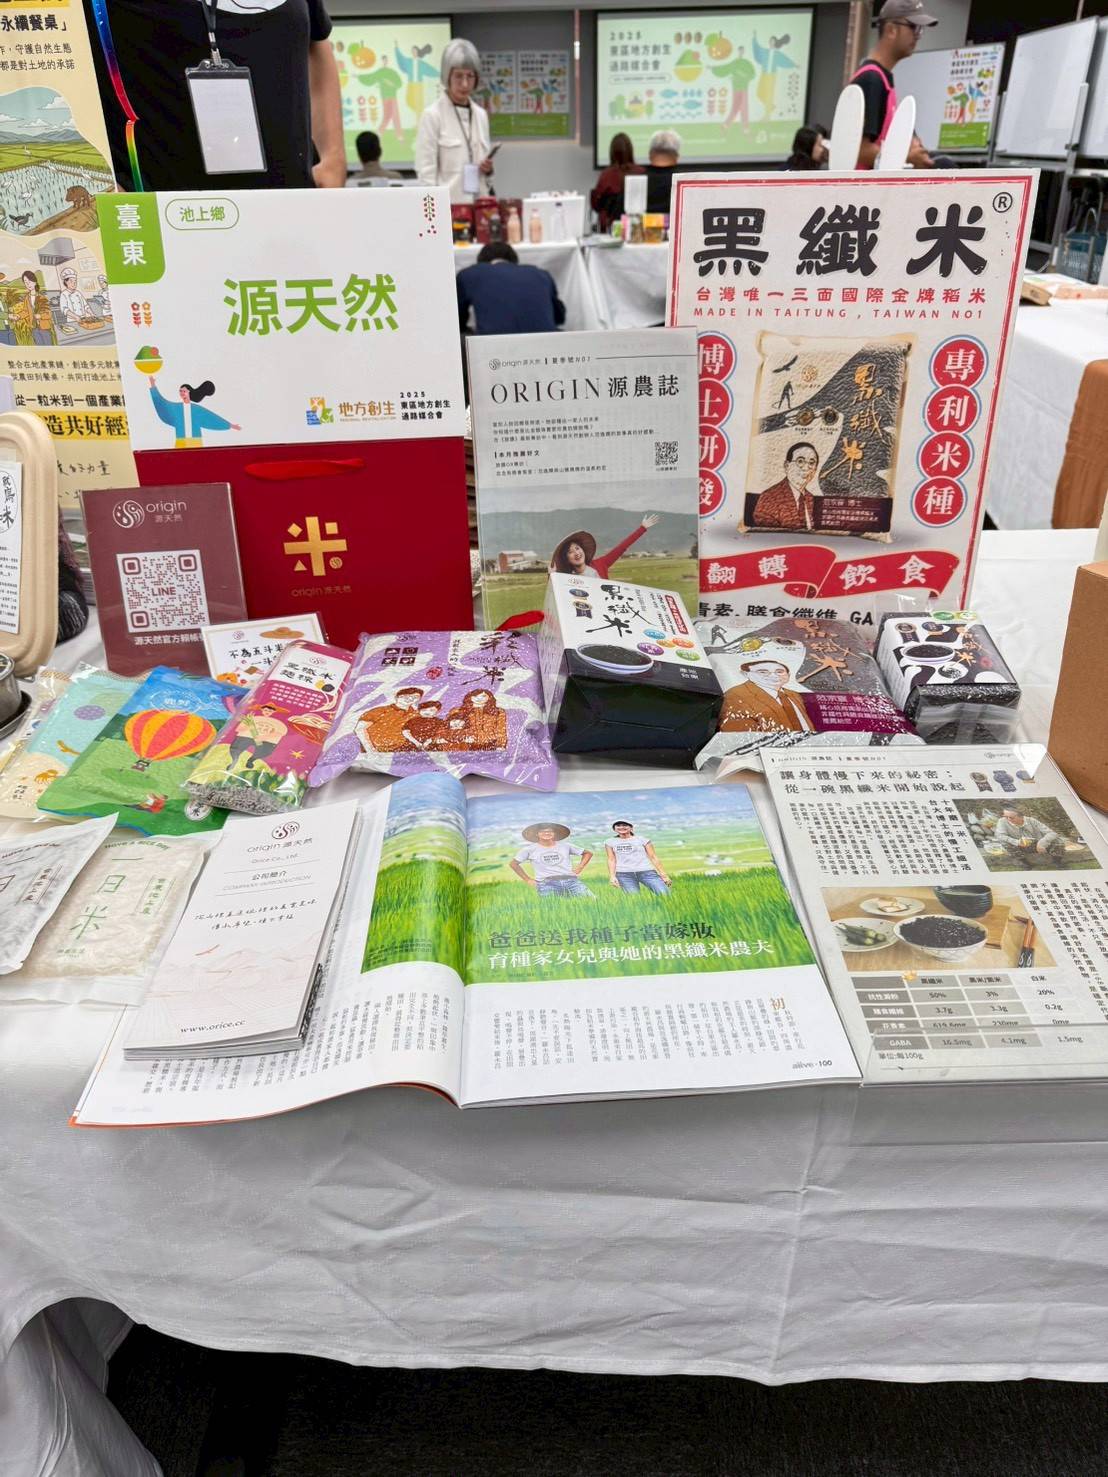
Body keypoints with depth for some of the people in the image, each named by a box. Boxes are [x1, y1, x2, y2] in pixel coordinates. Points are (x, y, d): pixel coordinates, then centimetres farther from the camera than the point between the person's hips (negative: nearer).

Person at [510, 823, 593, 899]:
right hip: (546, 883, -1)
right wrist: (527, 880, 11)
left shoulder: (565, 846, 14)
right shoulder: (530, 849, 8)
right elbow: (513, 864, 16)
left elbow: (588, 853, 24)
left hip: (571, 880, 1)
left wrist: (580, 867, 10)